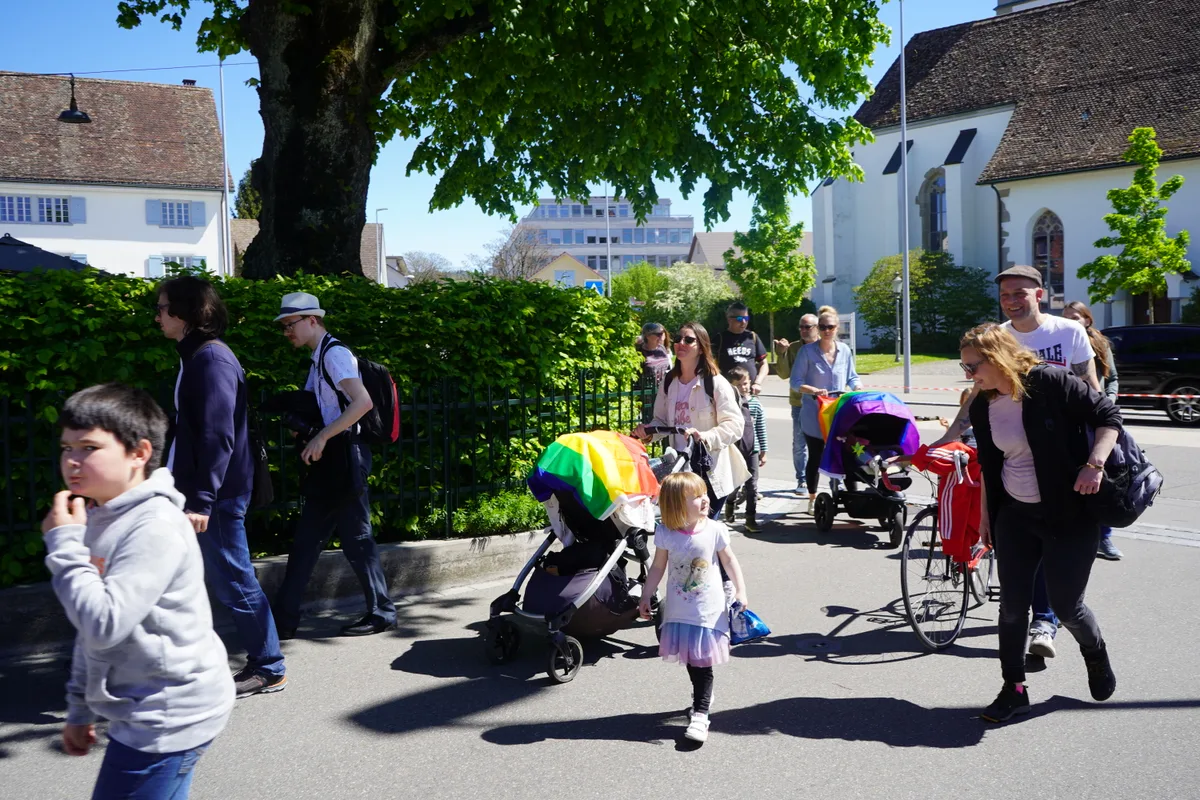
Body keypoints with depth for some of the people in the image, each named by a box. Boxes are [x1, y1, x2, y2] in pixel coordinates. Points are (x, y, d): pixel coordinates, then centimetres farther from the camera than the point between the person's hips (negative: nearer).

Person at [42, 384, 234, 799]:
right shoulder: (99, 518, 8)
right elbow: (88, 631, 16)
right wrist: (80, 709, 20)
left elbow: (105, 625, -27)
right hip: (143, 714, 8)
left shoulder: (155, 527, -21)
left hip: (166, 718, -8)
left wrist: (64, 544, -20)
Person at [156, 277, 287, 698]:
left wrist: (202, 500, -22)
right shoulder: (197, 357, 15)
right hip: (201, 492, 9)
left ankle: (268, 668, 13)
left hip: (216, 495, -9)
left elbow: (218, 437, -21)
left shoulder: (211, 359, -15)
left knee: (233, 581, 0)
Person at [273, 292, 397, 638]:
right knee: (306, 539, 9)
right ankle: (284, 619, 14)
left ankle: (381, 612, 11)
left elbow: (362, 402, -25)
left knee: (356, 538, -2)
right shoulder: (319, 359, 17)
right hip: (329, 459, 10)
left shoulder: (334, 353, -12)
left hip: (345, 456, -10)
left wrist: (322, 437, -24)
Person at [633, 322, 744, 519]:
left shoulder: (715, 383, -11)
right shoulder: (669, 382, 8)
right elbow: (662, 421, 17)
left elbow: (735, 424, -16)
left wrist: (705, 437, -31)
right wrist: (648, 430, -5)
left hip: (711, 473, -6)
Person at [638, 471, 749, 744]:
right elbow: (658, 568, 2)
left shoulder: (714, 530, -12)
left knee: (702, 663, -3)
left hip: (709, 609, -2)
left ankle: (700, 714, 4)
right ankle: (703, 697, 38)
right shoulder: (665, 533, -10)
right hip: (679, 609, 2)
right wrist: (646, 598, 4)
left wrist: (740, 592, -3)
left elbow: (729, 561, 1)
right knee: (689, 660, 15)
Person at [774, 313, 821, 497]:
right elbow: (784, 374, -2)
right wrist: (782, 354, -13)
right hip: (800, 403, 1)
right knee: (800, 444, 5)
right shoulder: (793, 348, 3)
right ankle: (802, 481, 16)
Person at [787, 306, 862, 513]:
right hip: (814, 414, -2)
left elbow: (852, 378, 13)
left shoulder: (845, 350, 4)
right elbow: (795, 382, -8)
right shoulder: (807, 351, -7)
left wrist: (860, 390, -8)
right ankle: (813, 498, 22)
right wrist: (814, 390, -24)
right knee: (815, 457, 7)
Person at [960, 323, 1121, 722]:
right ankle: (1014, 688, 18)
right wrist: (986, 514, 16)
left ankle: (1096, 654, 36)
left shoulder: (1051, 383, -17)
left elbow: (1108, 416, -12)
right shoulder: (982, 409, 1)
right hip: (1015, 516, 5)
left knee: (1066, 604, 2)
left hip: (1071, 513, -5)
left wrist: (1094, 464, -25)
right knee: (1012, 605, 3)